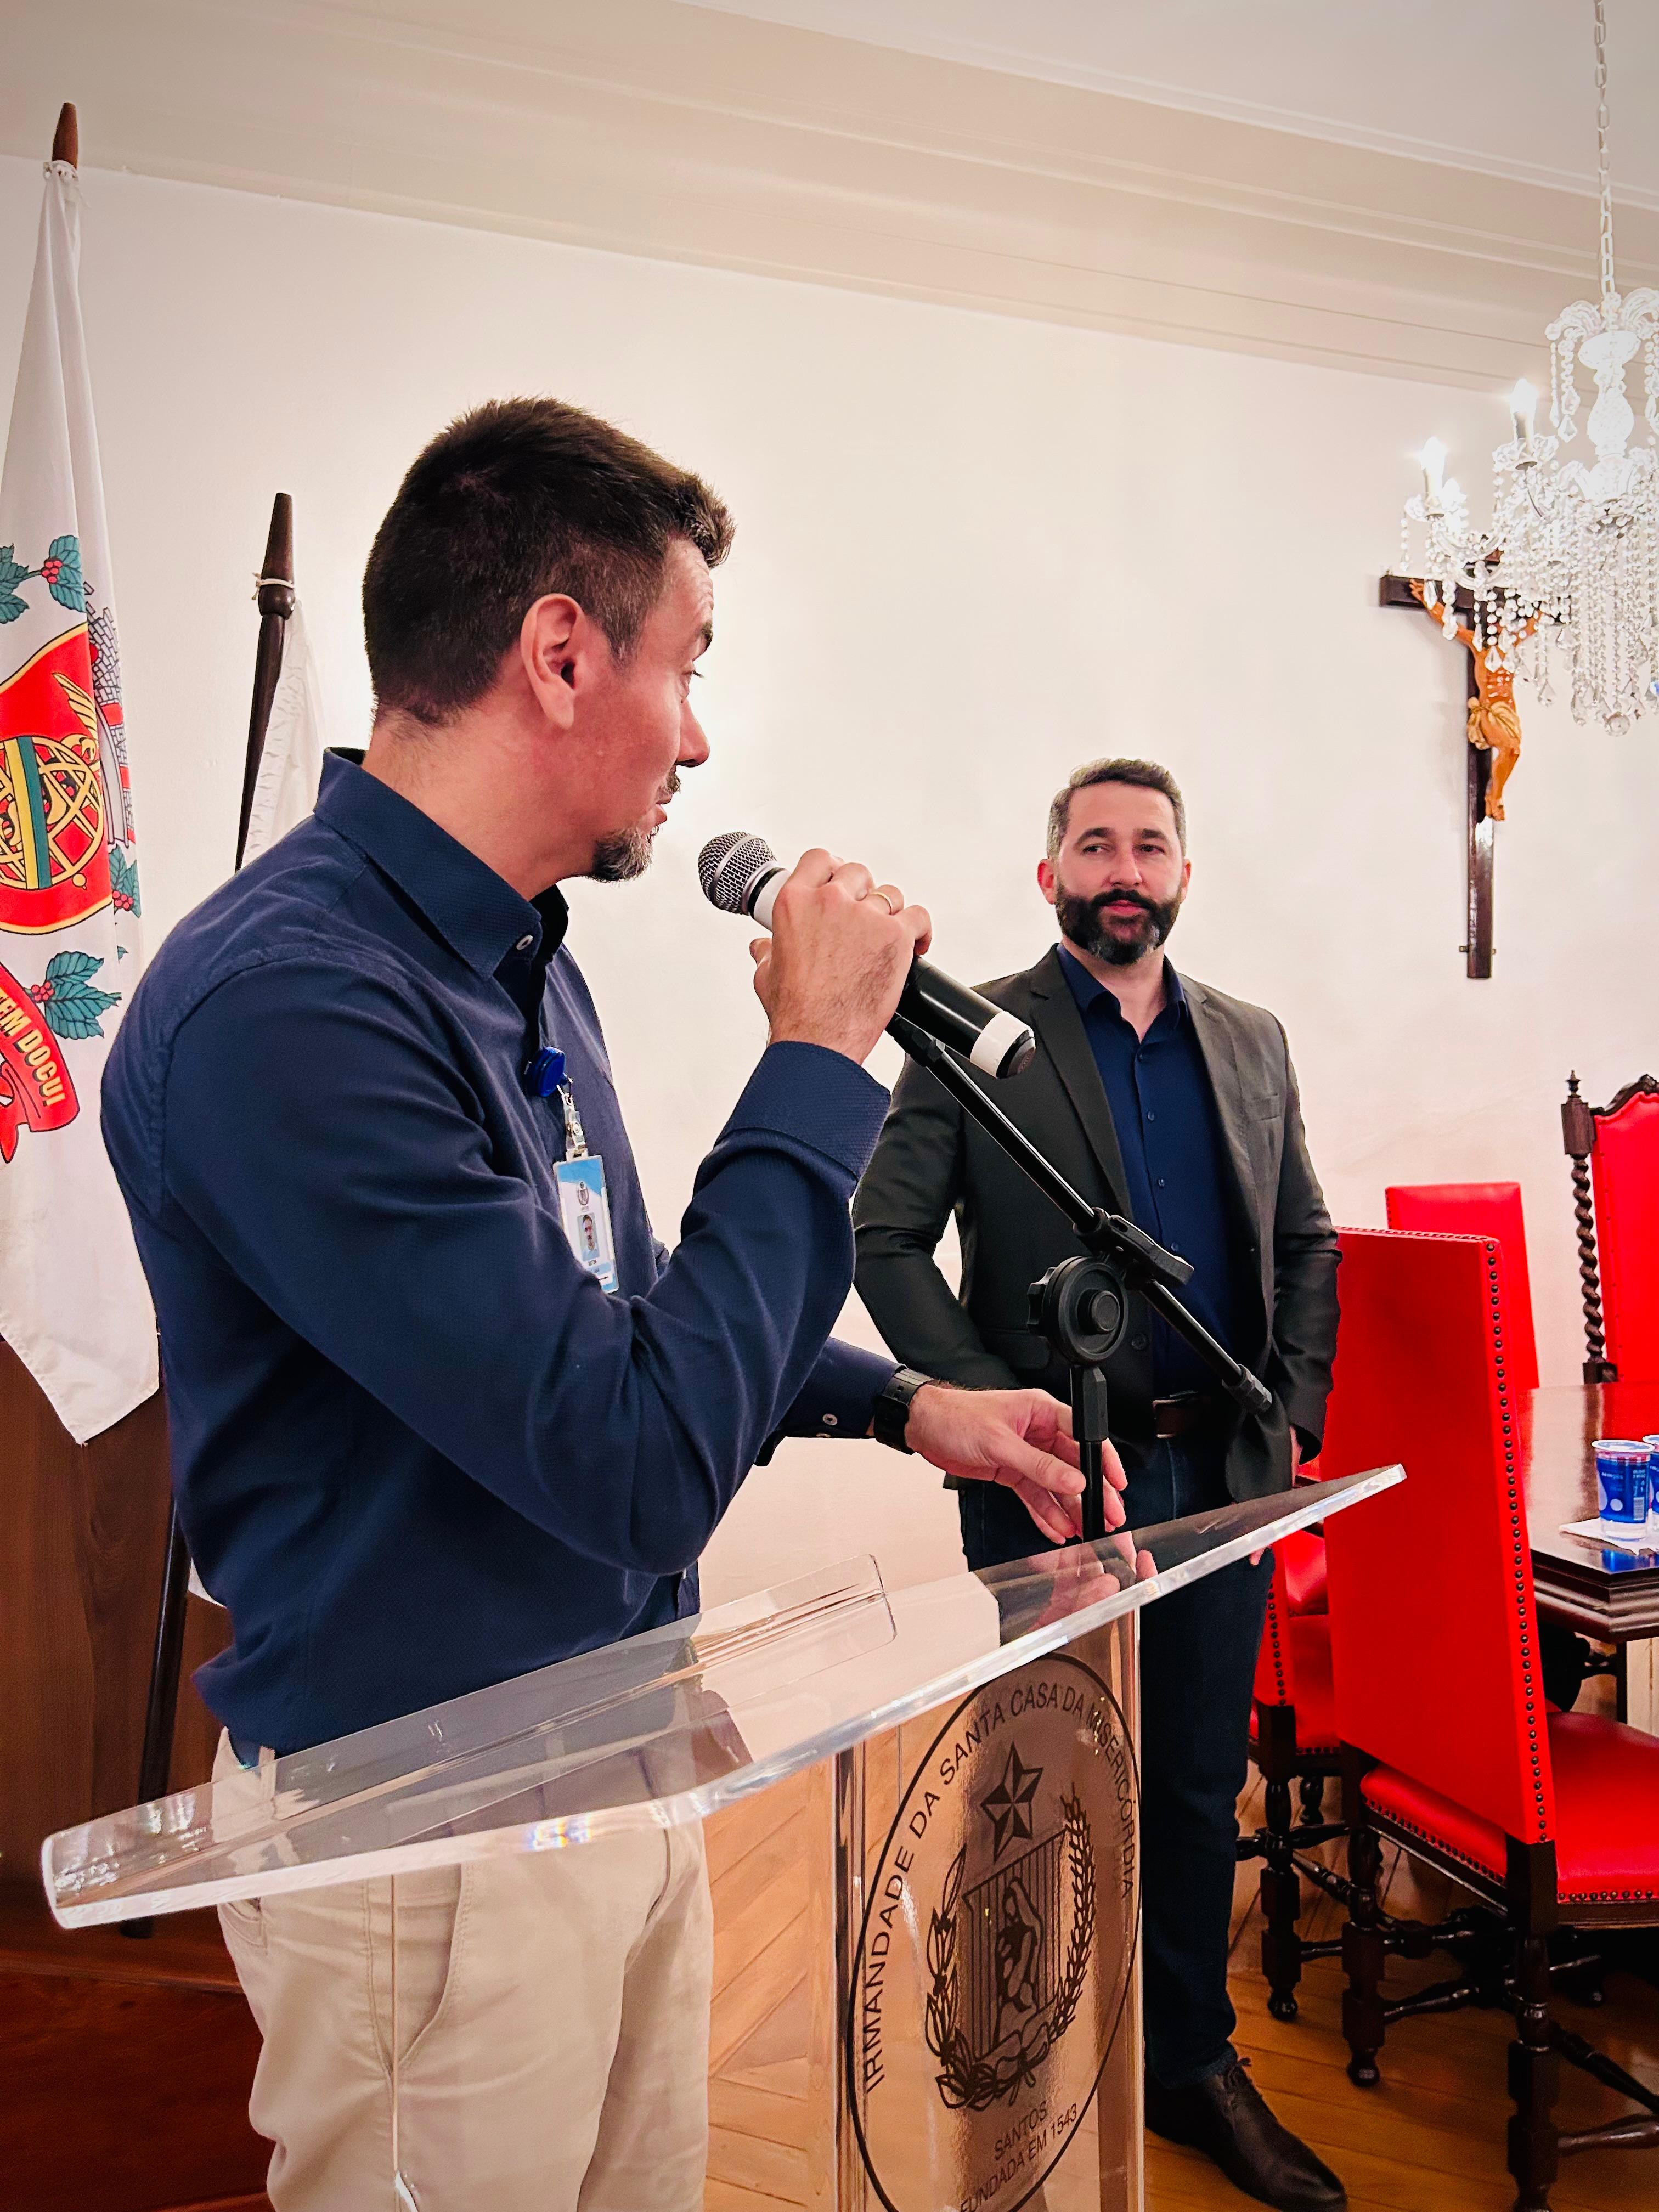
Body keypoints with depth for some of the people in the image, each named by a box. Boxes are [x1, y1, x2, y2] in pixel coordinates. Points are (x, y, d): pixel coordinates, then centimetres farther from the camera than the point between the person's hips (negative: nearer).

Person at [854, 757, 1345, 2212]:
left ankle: (1191, 2064, 38)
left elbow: (1307, 1240, 14)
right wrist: (1004, 1413, -16)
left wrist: (1296, 1413, 3)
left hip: (1226, 1476, 4)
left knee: (1199, 1787, 17)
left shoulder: (1251, 1043, 10)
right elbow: (884, 1237, -10)